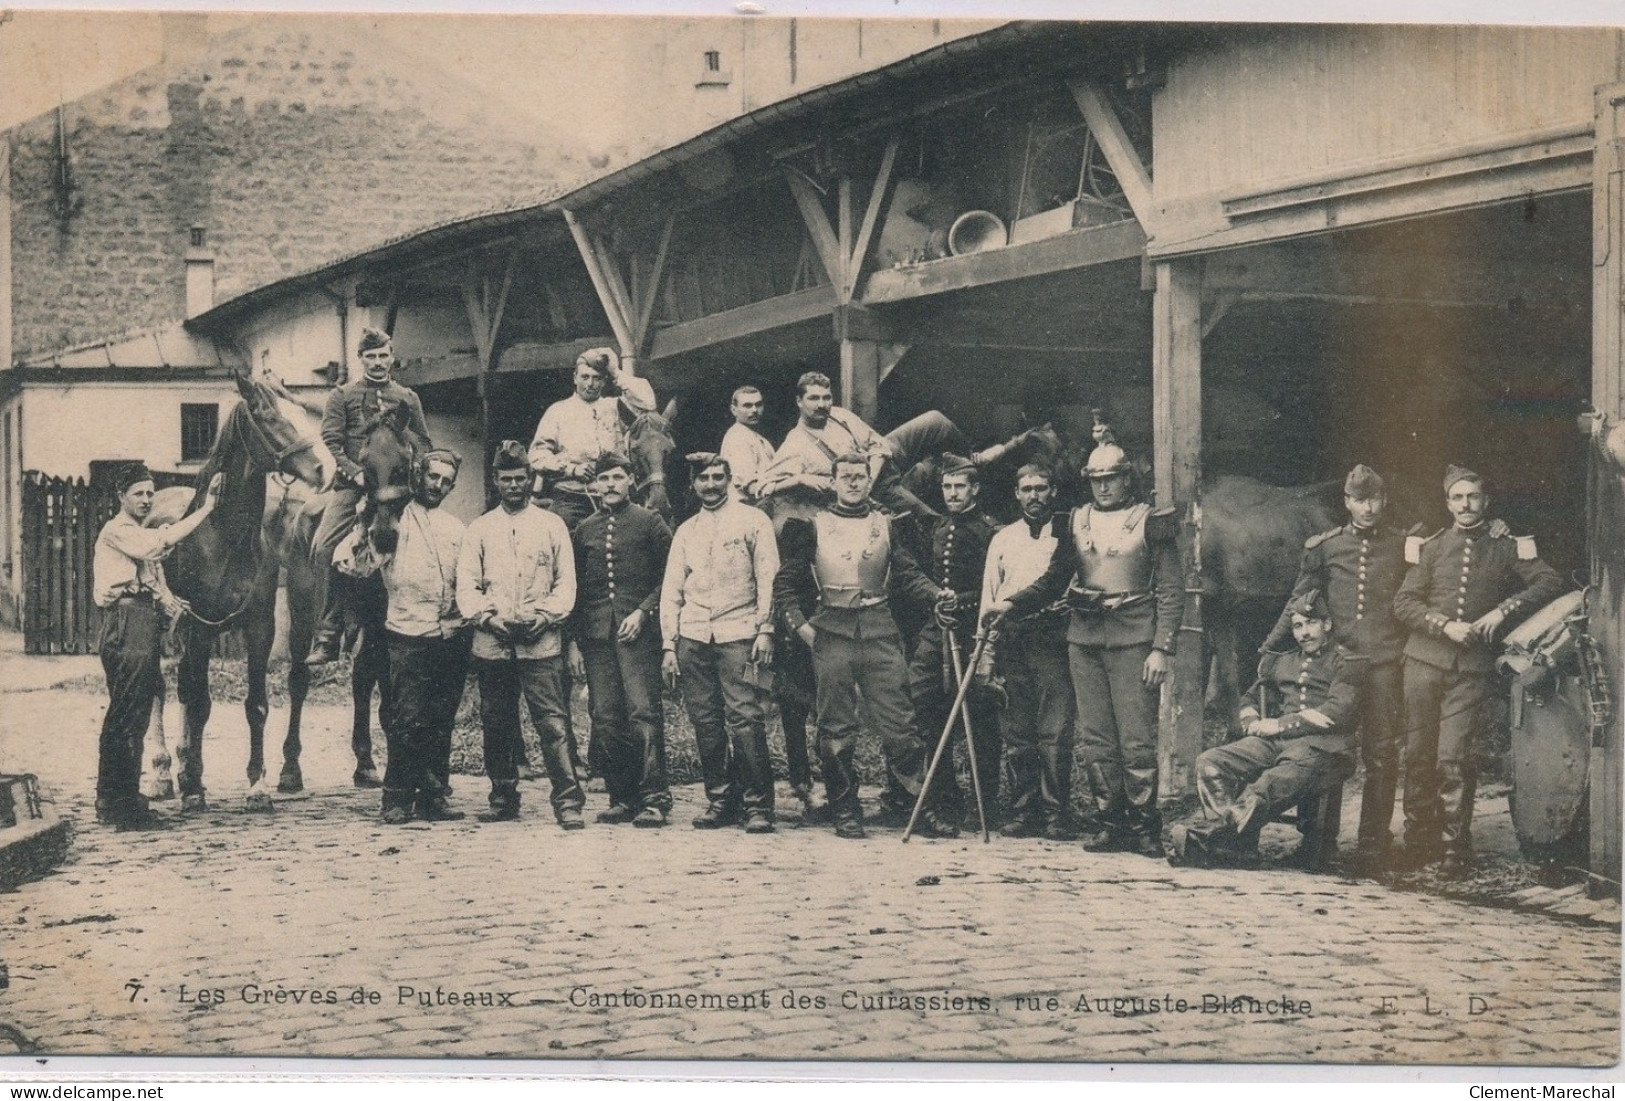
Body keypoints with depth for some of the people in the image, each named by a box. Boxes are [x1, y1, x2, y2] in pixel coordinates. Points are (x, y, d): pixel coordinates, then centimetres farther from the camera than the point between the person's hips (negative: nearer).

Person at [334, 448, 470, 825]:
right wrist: (365, 530, -18)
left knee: (442, 722, 6)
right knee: (409, 720, -9)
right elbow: (348, 563, -6)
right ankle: (397, 799, 1)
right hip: (409, 636, -4)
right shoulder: (394, 522, 1)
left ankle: (433, 797, 13)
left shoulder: (456, 529, 16)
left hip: (452, 637, 4)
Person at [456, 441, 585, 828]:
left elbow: (566, 583, 7)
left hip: (540, 643, -2)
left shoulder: (551, 525, 11)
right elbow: (466, 585, 7)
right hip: (492, 645, 2)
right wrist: (488, 617, -10)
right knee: (496, 725, 7)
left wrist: (544, 616, -9)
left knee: (552, 722, -10)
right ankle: (503, 799, 18)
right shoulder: (480, 529, 13)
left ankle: (568, 802, -11)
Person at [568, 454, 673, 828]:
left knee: (644, 712, -11)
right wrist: (574, 639, 11)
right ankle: (622, 798, 9)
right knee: (605, 720, 2)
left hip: (637, 633, -4)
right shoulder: (583, 531, 16)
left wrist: (643, 612, -10)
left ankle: (654, 799, -9)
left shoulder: (649, 523, 6)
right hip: (596, 637, 4)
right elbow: (574, 587, 18)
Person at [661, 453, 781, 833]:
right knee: (705, 722, 2)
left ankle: (758, 805, -8)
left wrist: (765, 630, -9)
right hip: (693, 638, 4)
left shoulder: (753, 521, 6)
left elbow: (768, 579, 1)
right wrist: (669, 646, 9)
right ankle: (719, 800, 11)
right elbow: (671, 591, 17)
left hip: (737, 634, -4)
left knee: (745, 719, -12)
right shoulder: (686, 531, 18)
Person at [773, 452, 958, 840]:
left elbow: (907, 574, 7)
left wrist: (936, 593, -11)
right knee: (836, 729, 2)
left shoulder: (886, 525, 13)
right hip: (832, 631, -1)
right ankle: (845, 813, 10)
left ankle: (923, 808, -2)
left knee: (899, 723, -4)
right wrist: (799, 624, -2)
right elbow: (784, 582, 9)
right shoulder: (813, 526, 8)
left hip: (880, 630, 1)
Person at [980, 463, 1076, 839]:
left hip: (1052, 640, -3)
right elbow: (989, 596, 14)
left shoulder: (1065, 535, 9)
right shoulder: (1002, 539, 17)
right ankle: (1022, 812, 9)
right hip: (1011, 640, 3)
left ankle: (1056, 815, -3)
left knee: (1055, 733, -7)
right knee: (1017, 733, 3)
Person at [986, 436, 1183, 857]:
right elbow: (1054, 580, 15)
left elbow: (1171, 590, -2)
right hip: (1085, 637, 4)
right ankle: (1111, 825, 11)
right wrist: (1011, 605, 0)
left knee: (1136, 739, -6)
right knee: (1094, 739, 4)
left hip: (1132, 638, -4)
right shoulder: (1076, 522, 13)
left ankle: (1144, 828, 2)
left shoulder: (1151, 522, 2)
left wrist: (1161, 648, -10)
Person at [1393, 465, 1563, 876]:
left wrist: (1503, 611, -11)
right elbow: (1404, 602, 5)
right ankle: (1419, 841, 14)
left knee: (1453, 758, -10)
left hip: (1472, 667, -2)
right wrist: (1445, 625, -10)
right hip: (1425, 661, 2)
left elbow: (1550, 582, 0)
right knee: (1418, 753, 4)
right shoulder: (1430, 546, 11)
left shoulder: (1506, 548, 10)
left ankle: (1455, 846, -3)